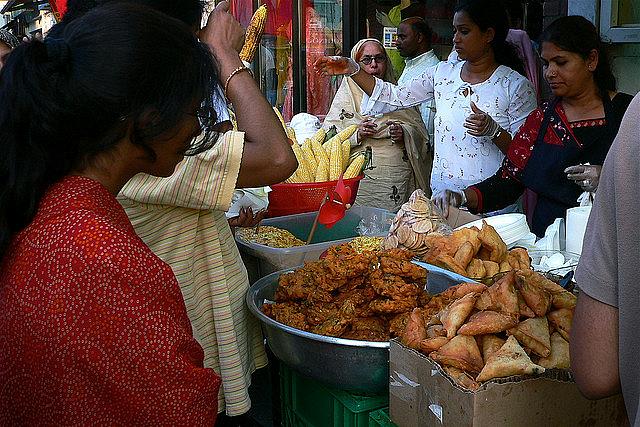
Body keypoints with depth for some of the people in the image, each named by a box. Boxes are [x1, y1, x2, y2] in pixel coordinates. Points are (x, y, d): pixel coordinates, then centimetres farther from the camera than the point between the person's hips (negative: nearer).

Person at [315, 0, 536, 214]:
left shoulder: (517, 86, -8)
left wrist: (494, 130, -25)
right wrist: (352, 70, -3)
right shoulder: (443, 73, 6)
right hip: (443, 192, 4)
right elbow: (395, 97, 5)